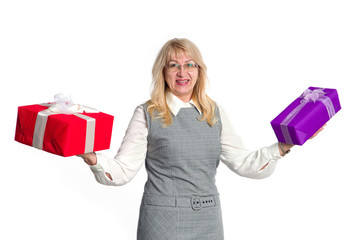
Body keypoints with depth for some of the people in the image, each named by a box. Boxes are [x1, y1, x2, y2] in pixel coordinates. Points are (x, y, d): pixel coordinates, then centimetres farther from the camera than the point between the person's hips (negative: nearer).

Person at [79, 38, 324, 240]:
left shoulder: (214, 113, 8)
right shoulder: (147, 114, -3)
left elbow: (243, 163, 9)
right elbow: (122, 170, -8)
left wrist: (282, 148, -3)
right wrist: (93, 159, -26)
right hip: (163, 220, -3)